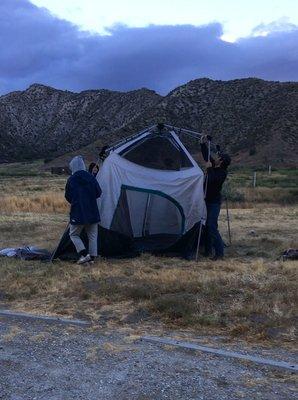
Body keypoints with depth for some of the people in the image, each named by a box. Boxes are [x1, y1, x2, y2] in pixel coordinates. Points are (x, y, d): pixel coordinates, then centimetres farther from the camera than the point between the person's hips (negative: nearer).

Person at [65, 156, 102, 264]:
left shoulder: (71, 180, -8)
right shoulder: (90, 177, -1)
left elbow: (68, 197, 1)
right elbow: (98, 193, 4)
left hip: (78, 213, -3)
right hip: (92, 213, 3)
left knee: (74, 234, 12)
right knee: (92, 235, 12)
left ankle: (84, 254, -3)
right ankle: (92, 257, 12)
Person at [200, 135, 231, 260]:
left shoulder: (222, 172, -15)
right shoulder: (213, 166, 7)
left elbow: (213, 180, -33)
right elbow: (206, 156, 19)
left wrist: (209, 169, -23)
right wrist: (203, 144, 10)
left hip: (214, 202, -9)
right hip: (207, 200, 9)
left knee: (212, 226, -14)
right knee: (206, 225, 11)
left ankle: (219, 252, -10)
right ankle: (208, 250, 20)